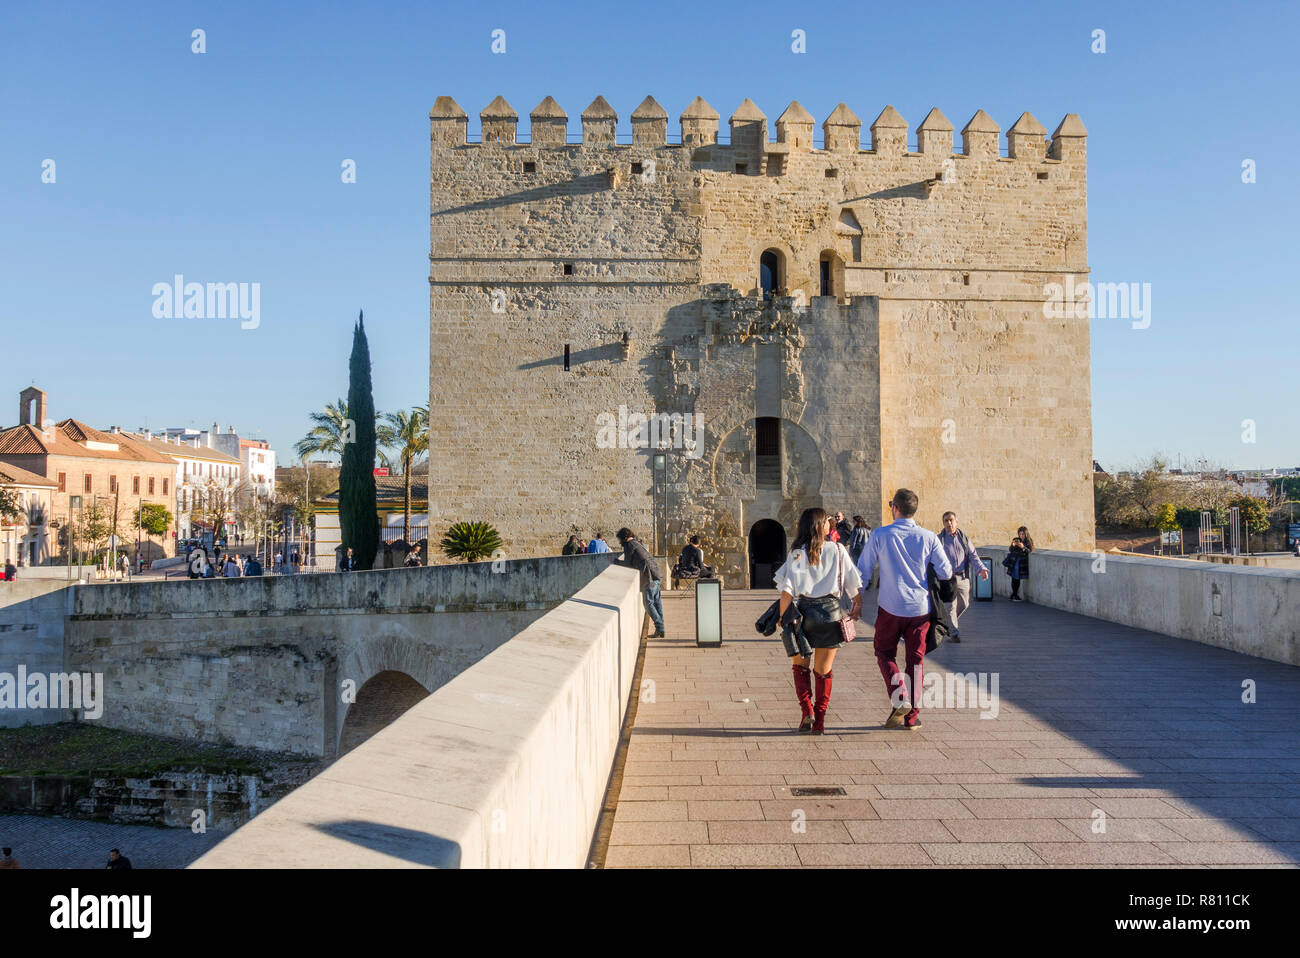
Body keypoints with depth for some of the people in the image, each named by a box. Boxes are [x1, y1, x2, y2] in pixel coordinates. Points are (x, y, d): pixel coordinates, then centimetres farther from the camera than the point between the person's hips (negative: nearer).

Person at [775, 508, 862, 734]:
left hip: (804, 612, -1)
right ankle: (819, 721, 12)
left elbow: (787, 590, -10)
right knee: (824, 670, 13)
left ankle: (806, 709, 2)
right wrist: (858, 605, 21)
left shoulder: (797, 553, -3)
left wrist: (783, 616, -4)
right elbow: (854, 582, 6)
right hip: (831, 612, 1)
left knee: (800, 665, 18)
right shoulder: (838, 550, 1)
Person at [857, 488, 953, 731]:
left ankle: (899, 696, -8)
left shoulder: (879, 535, -7)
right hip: (920, 608, 2)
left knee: (885, 653, 15)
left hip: (890, 608, -2)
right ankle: (912, 716, 14)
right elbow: (946, 572, 0)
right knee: (915, 660, 11)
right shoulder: (928, 537, -3)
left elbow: (863, 571, -3)